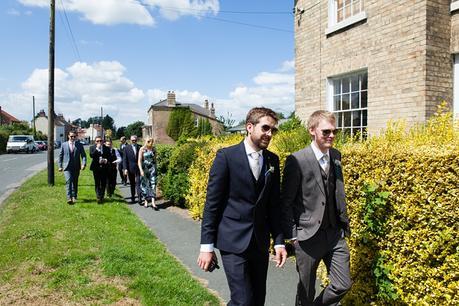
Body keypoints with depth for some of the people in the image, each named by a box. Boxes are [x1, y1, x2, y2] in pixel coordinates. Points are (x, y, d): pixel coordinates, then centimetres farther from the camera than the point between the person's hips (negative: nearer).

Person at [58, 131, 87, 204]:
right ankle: (69, 198, -20)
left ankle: (74, 197, 25)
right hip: (67, 167, -1)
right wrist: (60, 166, 3)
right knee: (68, 181, -16)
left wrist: (83, 164, -15)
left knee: (75, 182, 10)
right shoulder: (64, 145, 5)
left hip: (76, 167, 1)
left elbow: (83, 155, 1)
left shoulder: (79, 145, 4)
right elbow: (60, 156, 9)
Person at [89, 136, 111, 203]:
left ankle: (102, 197, 14)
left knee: (103, 183, 4)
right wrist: (97, 148, -17)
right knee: (97, 183, 0)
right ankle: (98, 197, 4)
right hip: (96, 168, -1)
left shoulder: (106, 148, 7)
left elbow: (109, 157, 8)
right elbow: (91, 155, -14)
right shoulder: (92, 147, 3)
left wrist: (106, 160, -12)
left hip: (104, 168, 1)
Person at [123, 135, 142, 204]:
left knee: (138, 183, -8)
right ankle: (133, 198, 24)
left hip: (138, 168, -1)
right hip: (130, 169, 1)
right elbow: (125, 159, 0)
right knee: (132, 184, 12)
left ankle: (139, 199, -10)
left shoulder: (140, 147, 2)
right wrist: (125, 169, -8)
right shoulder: (127, 148, 2)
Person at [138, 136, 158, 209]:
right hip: (144, 168, -1)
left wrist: (155, 169, 16)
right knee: (145, 184, 5)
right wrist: (141, 170, -17)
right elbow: (139, 160, -8)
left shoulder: (153, 149, 5)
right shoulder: (142, 149, -4)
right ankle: (146, 201, 18)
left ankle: (153, 202, -15)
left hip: (152, 168, 1)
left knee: (153, 184, -9)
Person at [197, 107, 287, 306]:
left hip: (260, 242, 5)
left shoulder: (273, 160, 5)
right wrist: (206, 246, -9)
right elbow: (212, 203, -9)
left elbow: (274, 205, 10)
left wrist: (279, 241, 5)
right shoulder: (226, 156, -10)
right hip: (233, 241, -5)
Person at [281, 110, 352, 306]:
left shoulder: (336, 155, 6)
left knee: (343, 285, 9)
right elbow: (286, 201, -9)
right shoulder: (297, 160, -13)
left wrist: (344, 223, 12)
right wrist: (291, 234, -10)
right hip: (308, 236, -5)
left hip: (335, 233, 5)